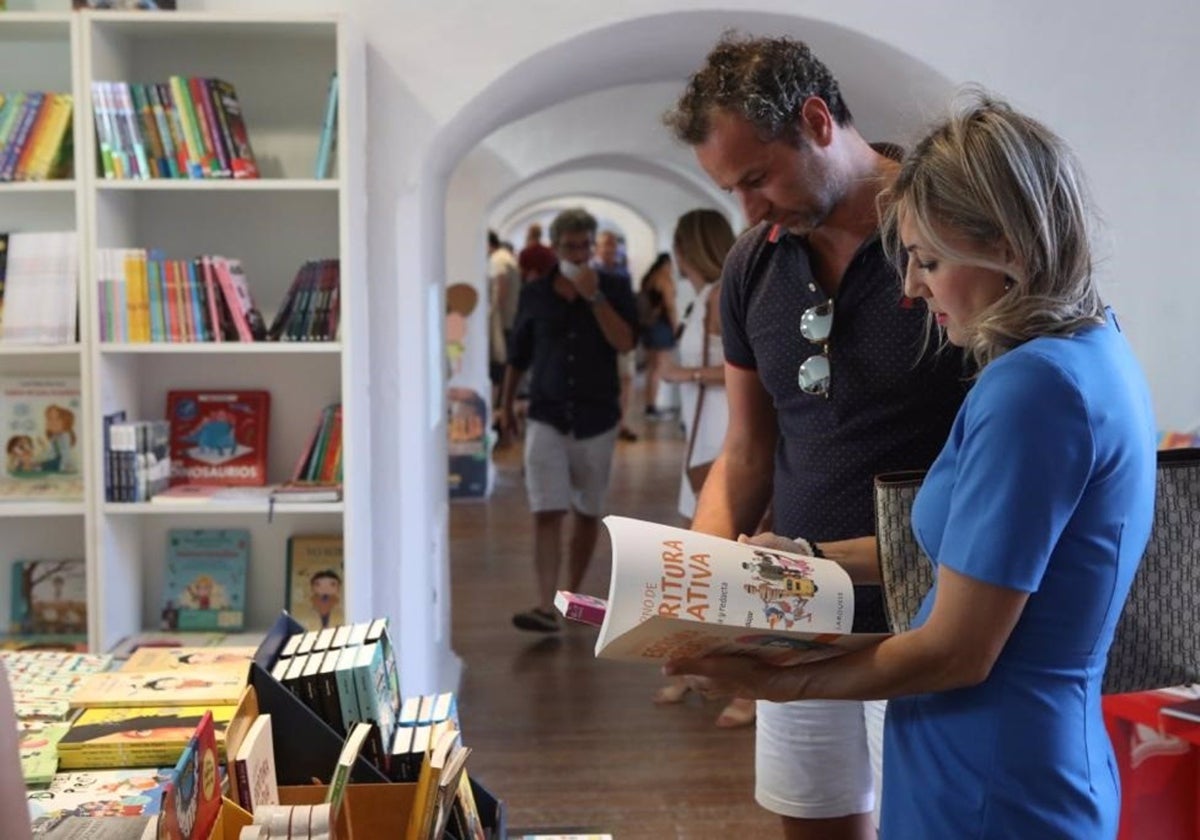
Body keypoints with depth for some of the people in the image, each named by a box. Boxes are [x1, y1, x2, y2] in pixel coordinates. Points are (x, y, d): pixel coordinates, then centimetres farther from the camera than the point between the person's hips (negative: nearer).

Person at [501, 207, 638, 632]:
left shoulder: (614, 289, 0)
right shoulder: (535, 294, 3)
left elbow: (624, 342, -14)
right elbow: (518, 353, 13)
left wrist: (594, 296, -20)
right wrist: (506, 403, 17)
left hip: (596, 418, 1)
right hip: (547, 417, 0)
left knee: (587, 514, 10)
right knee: (547, 514, -12)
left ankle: (572, 595, 26)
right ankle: (546, 606, -16)